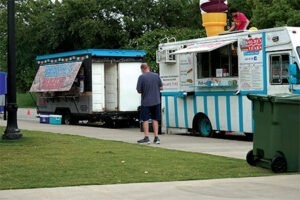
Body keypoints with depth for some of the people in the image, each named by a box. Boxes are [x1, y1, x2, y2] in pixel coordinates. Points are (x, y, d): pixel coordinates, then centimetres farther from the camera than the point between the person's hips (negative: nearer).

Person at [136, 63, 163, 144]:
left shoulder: (141, 77, -11)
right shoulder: (156, 75, 1)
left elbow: (139, 90, -8)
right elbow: (161, 87, 6)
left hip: (145, 102, -4)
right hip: (156, 101, 4)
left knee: (145, 120, 4)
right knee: (155, 119, 11)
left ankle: (146, 138, 2)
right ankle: (156, 138, 10)